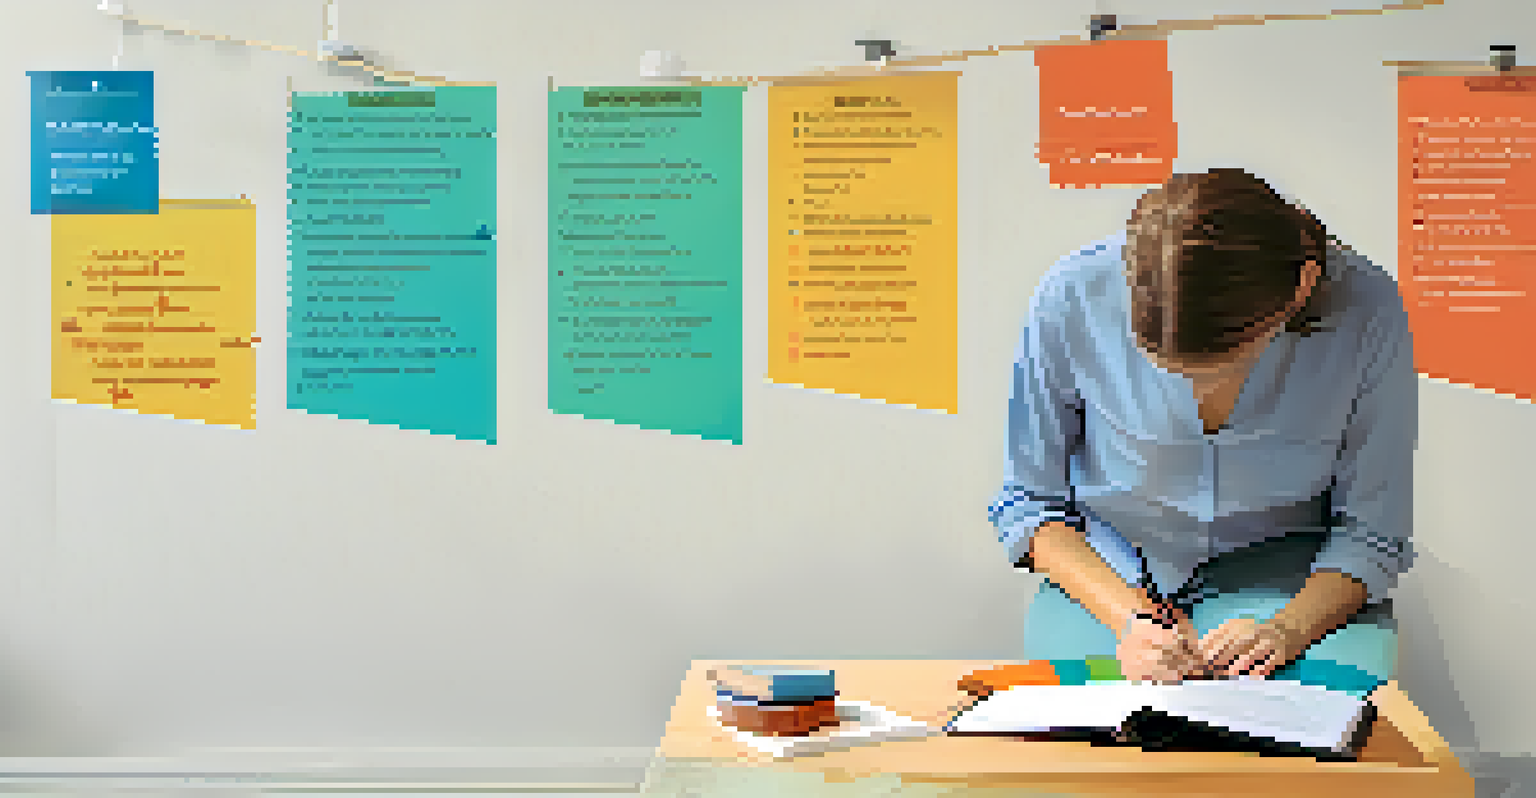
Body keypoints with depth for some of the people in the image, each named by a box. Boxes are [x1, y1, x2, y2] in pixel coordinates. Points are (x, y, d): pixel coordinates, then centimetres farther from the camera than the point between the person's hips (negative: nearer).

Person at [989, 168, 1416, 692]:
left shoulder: (1367, 312, -21)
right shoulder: (1071, 300, -21)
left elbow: (1373, 531, -9)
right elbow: (1026, 503, -7)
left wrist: (1285, 631, -27)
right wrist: (1130, 620, -21)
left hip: (1286, 576, 1)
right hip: (1107, 572, -1)